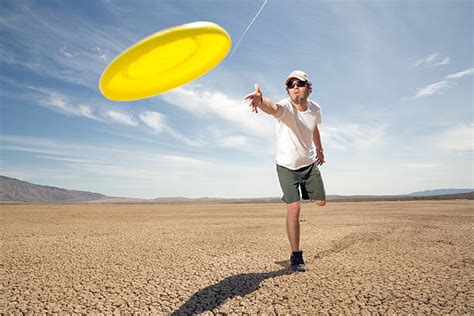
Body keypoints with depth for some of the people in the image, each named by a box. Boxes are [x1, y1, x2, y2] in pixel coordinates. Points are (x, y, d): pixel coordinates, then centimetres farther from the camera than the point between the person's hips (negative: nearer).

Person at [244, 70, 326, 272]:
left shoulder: (315, 109, -10)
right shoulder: (285, 107, -26)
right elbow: (272, 108, -52)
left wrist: (319, 150, 27)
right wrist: (260, 100, -76)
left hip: (310, 163, 5)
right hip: (287, 166, -5)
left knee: (320, 202, 10)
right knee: (294, 209, -13)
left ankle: (290, 197, 43)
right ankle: (296, 256, 3)